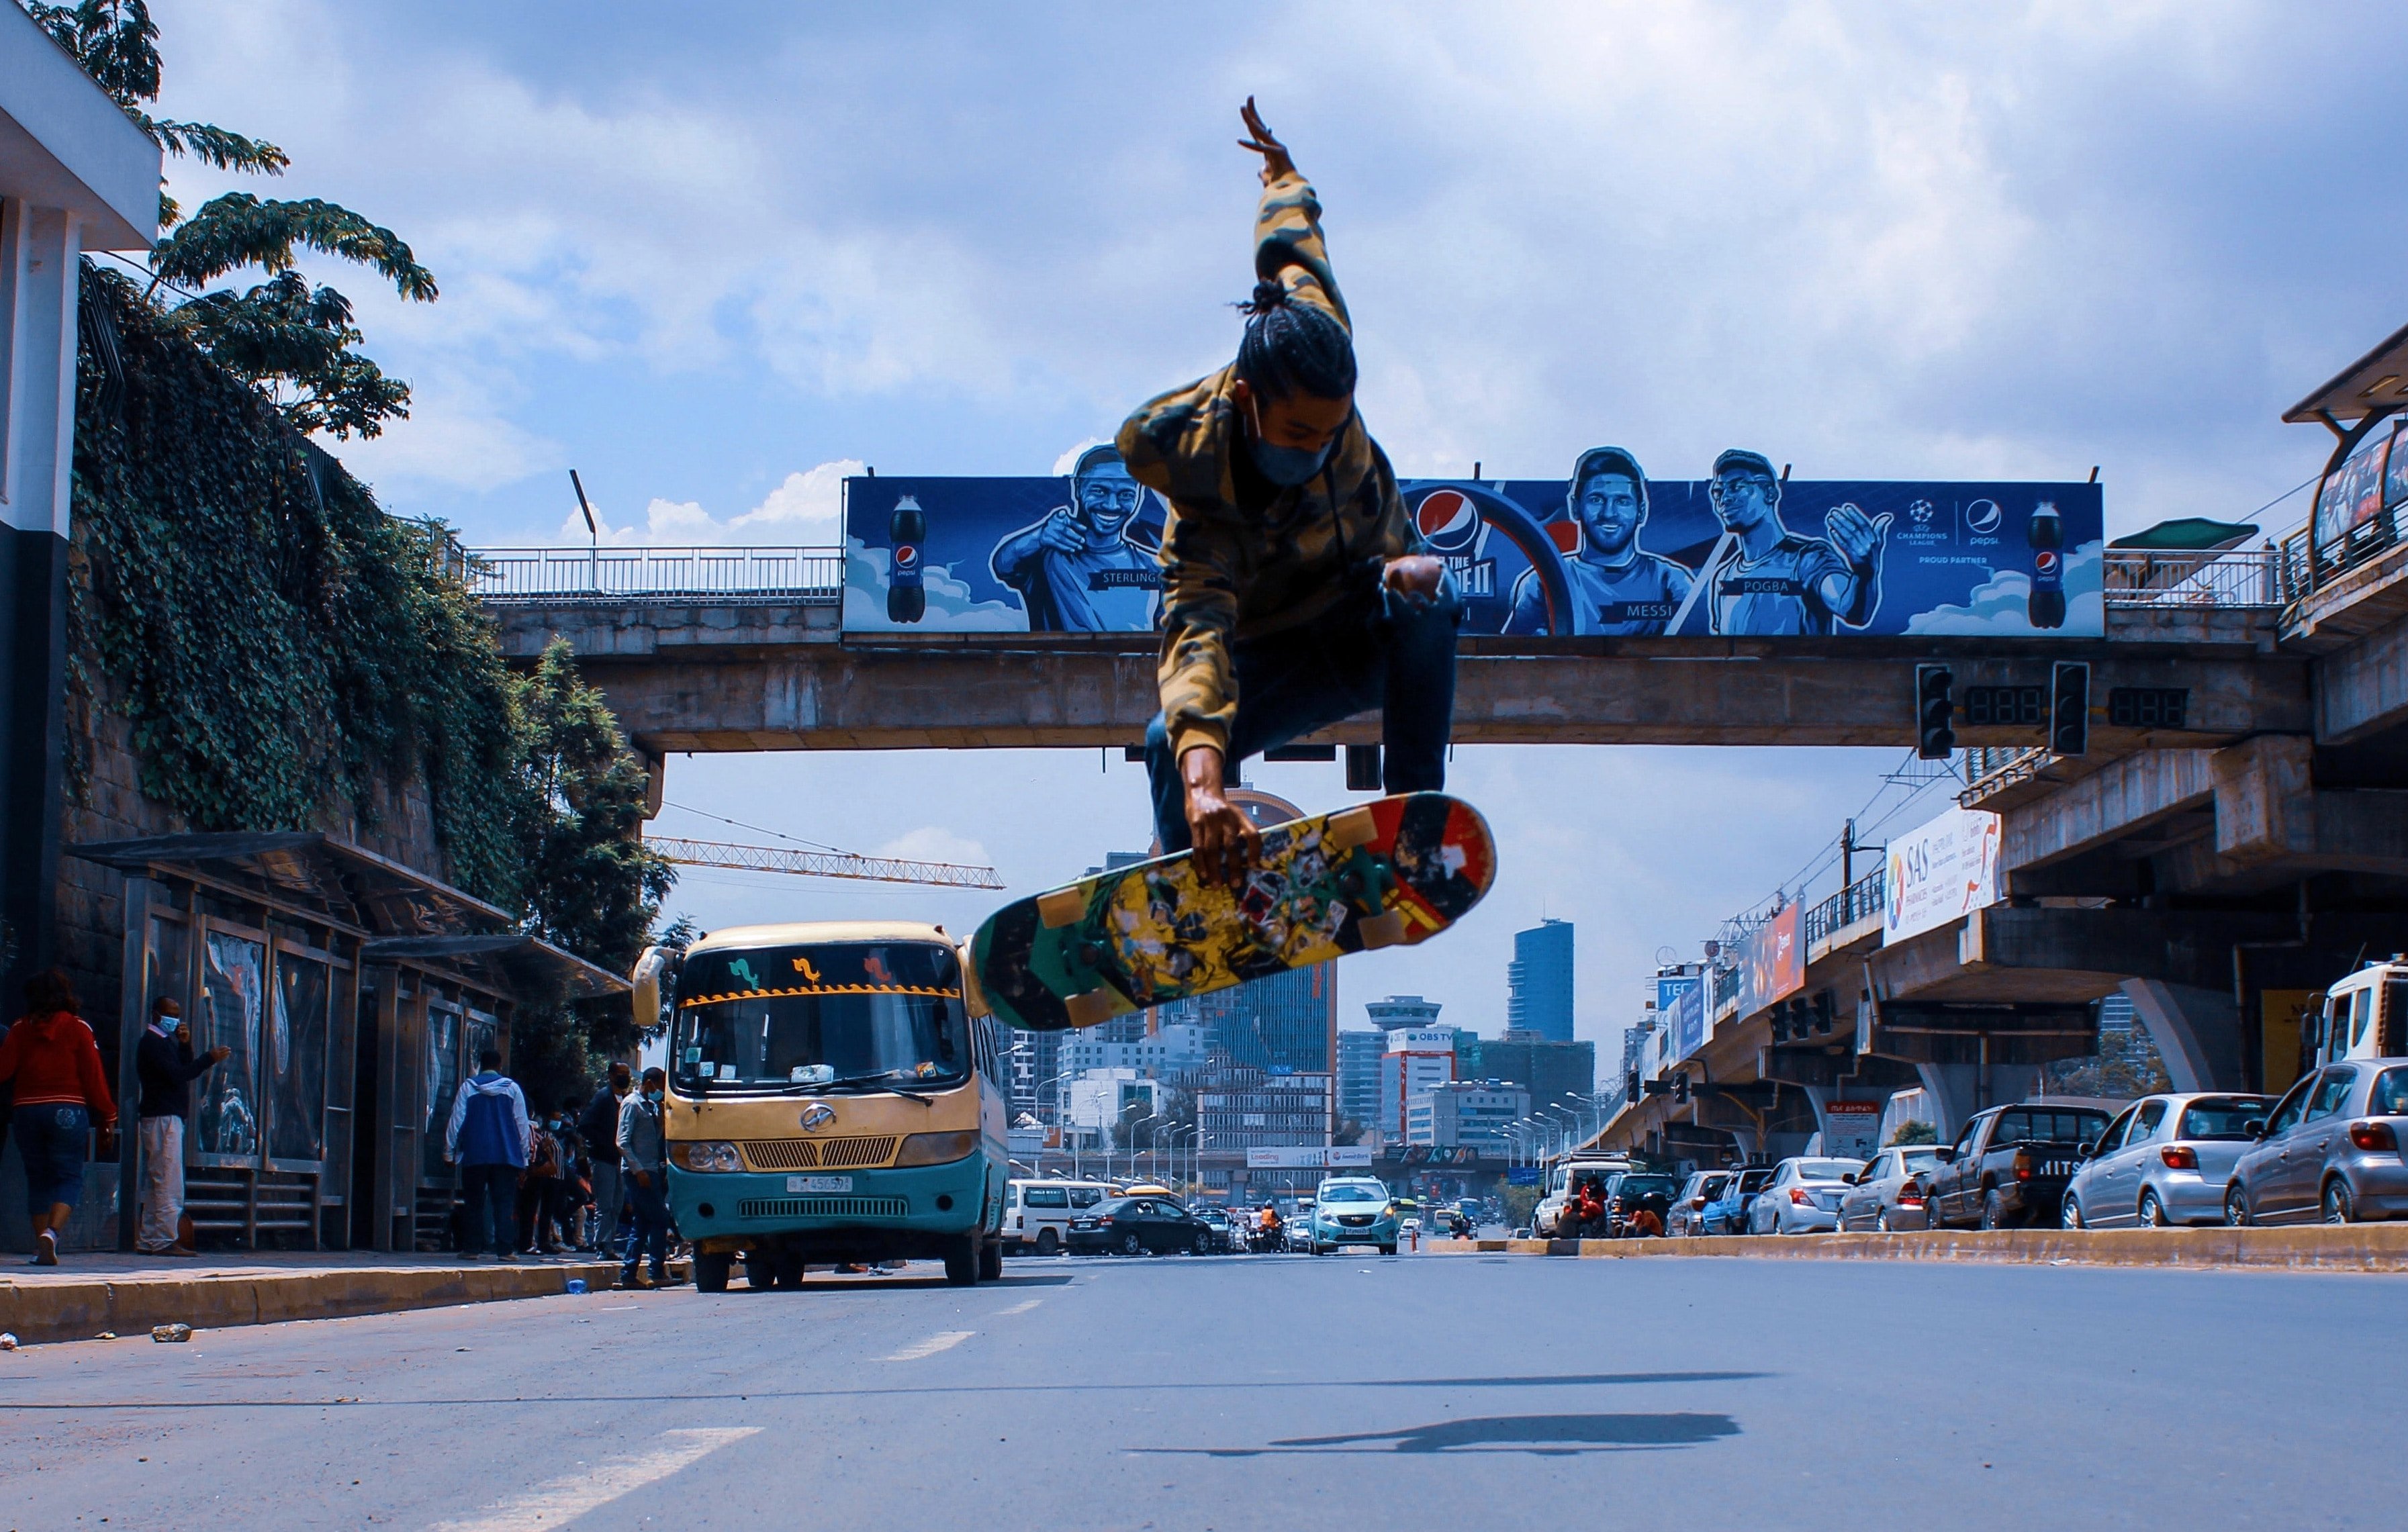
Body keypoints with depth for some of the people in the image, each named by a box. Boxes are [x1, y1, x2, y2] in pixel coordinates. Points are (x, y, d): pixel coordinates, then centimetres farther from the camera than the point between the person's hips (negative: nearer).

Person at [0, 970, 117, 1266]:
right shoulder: (77, 1028, 0)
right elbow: (94, 1076, -2)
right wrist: (107, 1119, 2)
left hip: (28, 1109, 3)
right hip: (68, 1110, -2)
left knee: (37, 1179, 12)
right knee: (69, 1177, 0)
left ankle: (40, 1246, 9)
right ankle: (51, 1233, -23)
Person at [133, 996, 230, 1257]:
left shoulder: (164, 1042, 21)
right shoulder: (152, 1042, -10)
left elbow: (184, 1068, 15)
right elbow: (177, 1075, -20)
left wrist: (185, 1044, 2)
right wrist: (210, 1059, -21)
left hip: (166, 1117, 11)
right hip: (163, 1118, -11)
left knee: (155, 1182, 11)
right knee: (169, 1182, -13)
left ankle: (148, 1240, 12)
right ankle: (166, 1240, -15)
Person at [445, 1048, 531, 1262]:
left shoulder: (468, 1087, 2)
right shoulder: (512, 1088, 3)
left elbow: (457, 1120, 1)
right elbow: (522, 1123, 5)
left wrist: (449, 1150, 7)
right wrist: (524, 1153, 13)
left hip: (475, 1156, 0)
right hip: (506, 1155, 0)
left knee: (475, 1203, 8)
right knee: (502, 1203, 0)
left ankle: (473, 1248, 5)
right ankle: (503, 1249, -8)